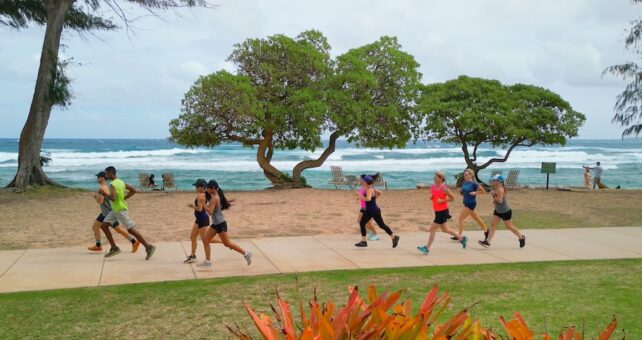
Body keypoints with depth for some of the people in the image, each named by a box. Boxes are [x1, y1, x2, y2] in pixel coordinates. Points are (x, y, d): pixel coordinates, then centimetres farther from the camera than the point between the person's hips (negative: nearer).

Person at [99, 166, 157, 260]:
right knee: (104, 226, 8)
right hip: (115, 210, 10)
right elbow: (133, 190, 14)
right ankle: (114, 248, 9)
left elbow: (113, 198, -32)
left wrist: (105, 195, -14)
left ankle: (149, 247, -1)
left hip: (120, 210, -10)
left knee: (131, 230, -6)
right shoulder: (121, 182, 9)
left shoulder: (113, 184, -19)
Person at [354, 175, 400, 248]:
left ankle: (394, 237, 19)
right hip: (368, 211, 10)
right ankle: (363, 241, 6)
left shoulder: (369, 189, -22)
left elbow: (368, 199, -39)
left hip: (374, 211, -10)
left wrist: (361, 196, -25)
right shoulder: (370, 188, 6)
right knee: (362, 223, 2)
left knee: (382, 225, 3)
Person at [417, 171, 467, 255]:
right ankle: (462, 238, 35)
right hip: (437, 211, 9)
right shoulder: (432, 187, 5)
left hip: (443, 211, -9)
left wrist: (442, 200, -20)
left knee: (432, 229, -8)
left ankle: (427, 248, 0)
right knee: (445, 229, 19)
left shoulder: (444, 188, -16)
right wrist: (431, 196, -5)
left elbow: (452, 198, -10)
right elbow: (431, 197, 18)